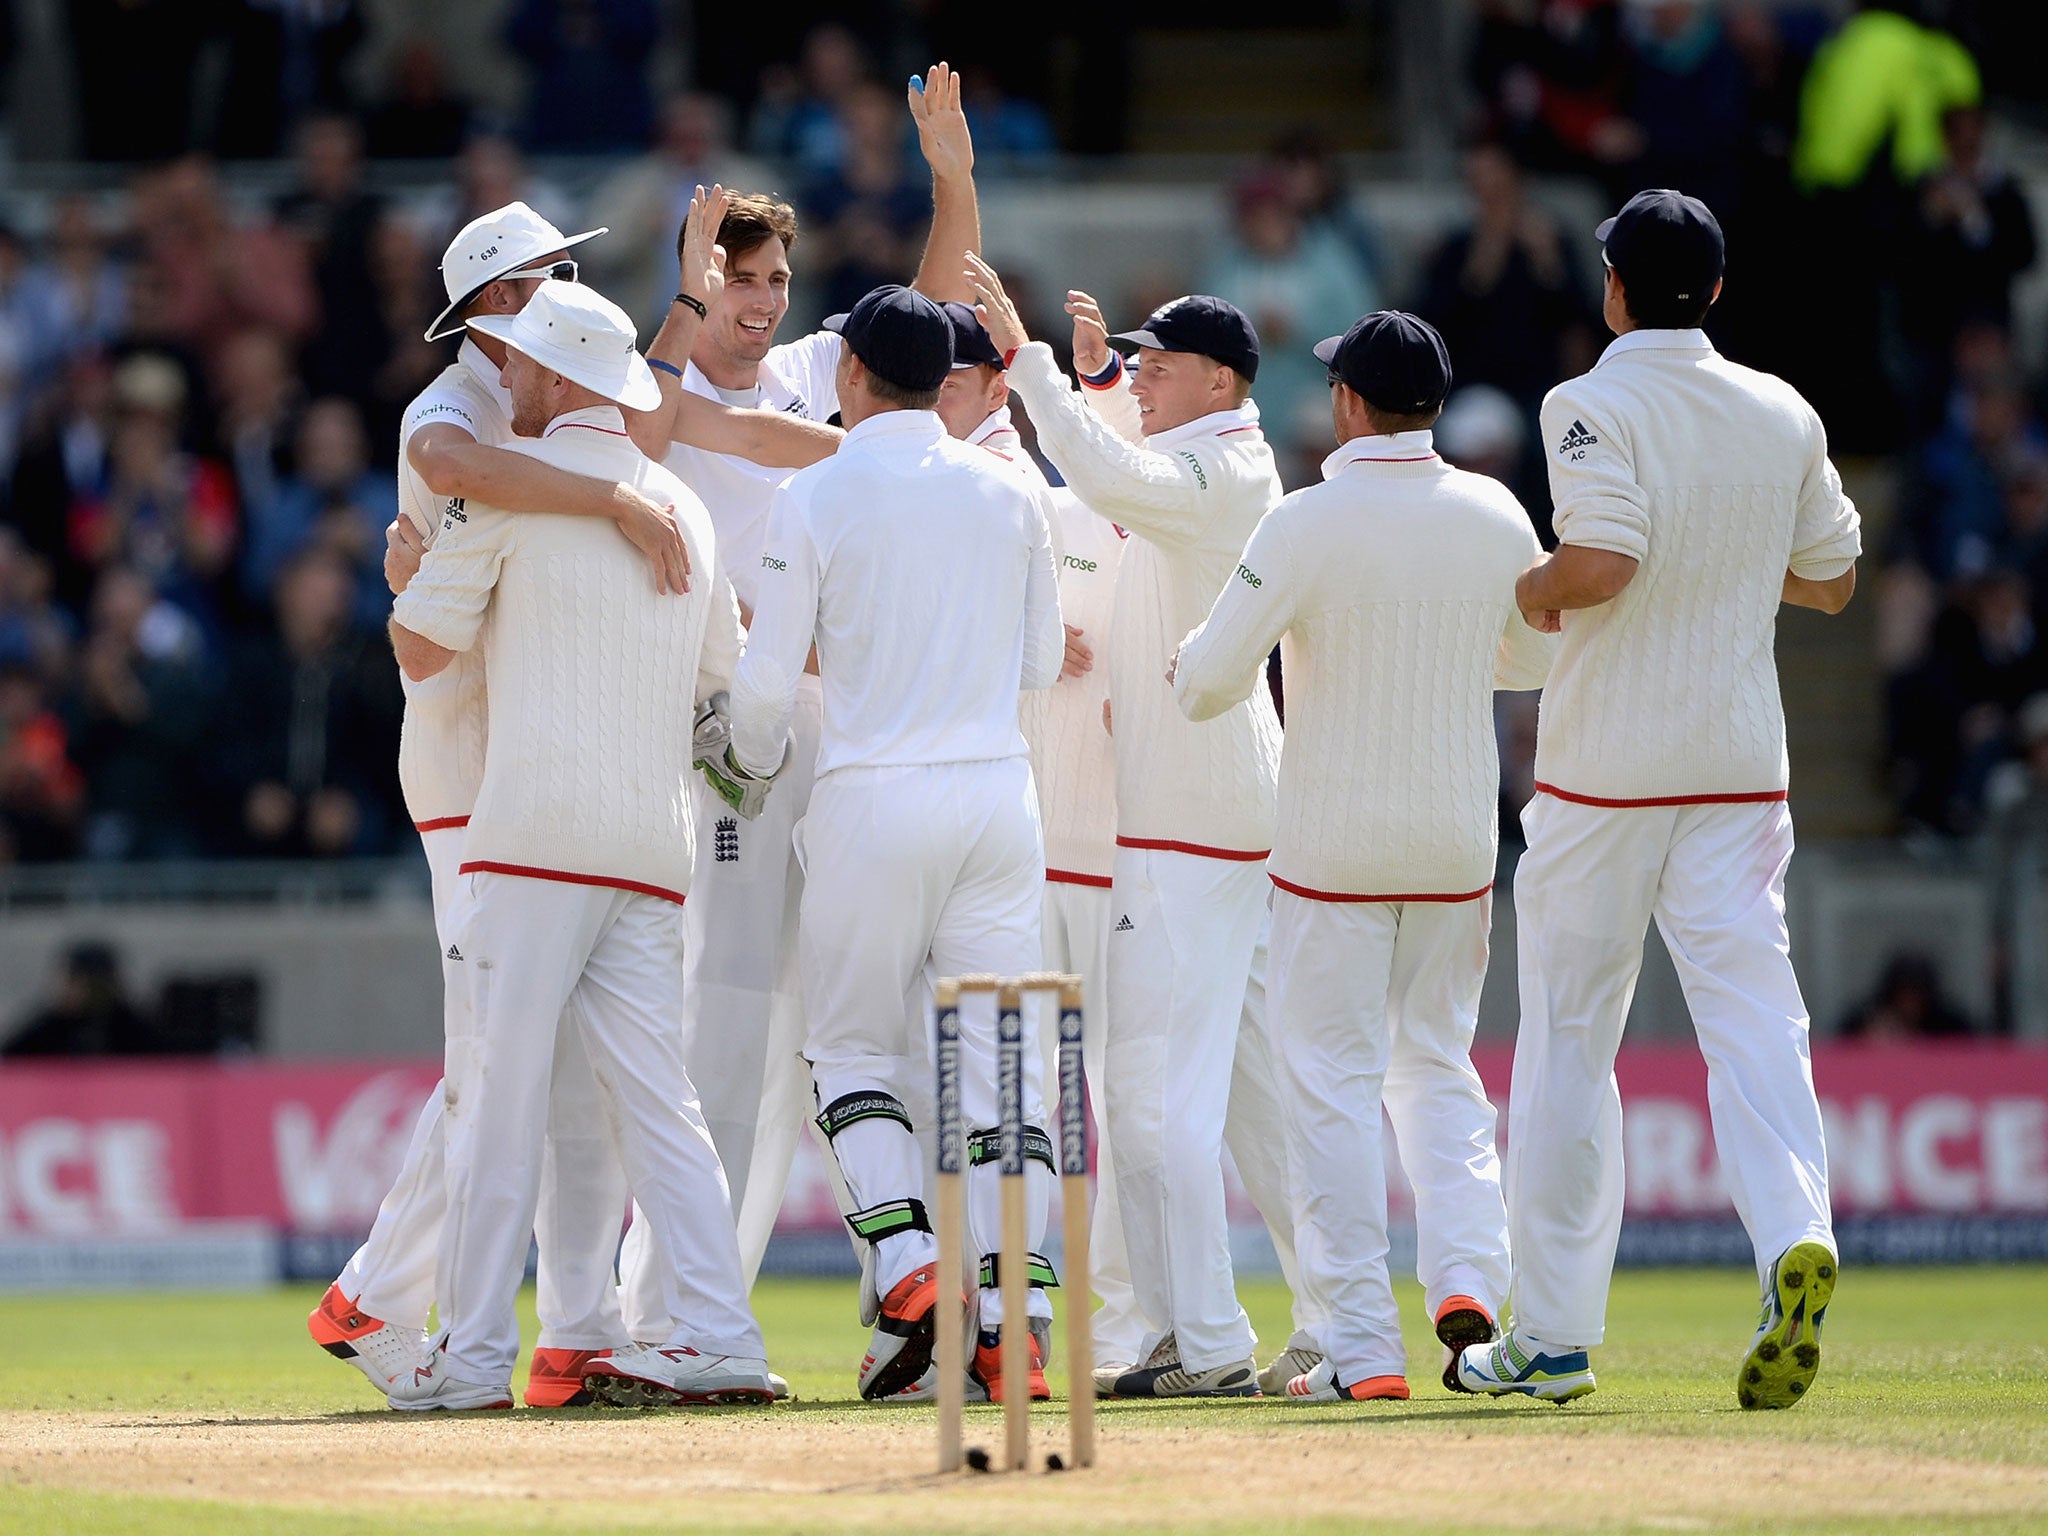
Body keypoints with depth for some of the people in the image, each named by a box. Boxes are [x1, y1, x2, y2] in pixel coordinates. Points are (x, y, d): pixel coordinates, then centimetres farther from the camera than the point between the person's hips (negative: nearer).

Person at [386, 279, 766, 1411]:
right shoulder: (683, 505, 19)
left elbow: (421, 650, 1)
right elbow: (723, 675, 24)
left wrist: (404, 571, 20)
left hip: (538, 829, -6)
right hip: (654, 840, 6)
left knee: (498, 1084, -5)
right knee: (650, 1090, 4)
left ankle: (473, 1353, -7)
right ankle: (719, 1340, -7)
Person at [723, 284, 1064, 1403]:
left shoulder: (816, 497, -5)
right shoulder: (1012, 496, 7)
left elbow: (767, 677, -4)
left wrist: (753, 762, 16)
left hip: (874, 798, -3)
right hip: (998, 794, 3)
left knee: (852, 1043, 10)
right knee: (1002, 1049, 4)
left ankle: (906, 1268, -10)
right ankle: (1012, 1313, -5)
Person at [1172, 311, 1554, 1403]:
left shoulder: (1308, 524, -15)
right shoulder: (1493, 514, -1)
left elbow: (1207, 683, -15)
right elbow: (1533, 657, 13)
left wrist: (1188, 661, 8)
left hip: (1333, 844, -4)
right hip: (1458, 840, 4)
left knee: (1331, 1080, 2)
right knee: (1438, 1064, 17)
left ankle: (1361, 1346, -3)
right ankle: (1466, 1280, -2)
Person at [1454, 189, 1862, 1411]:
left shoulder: (1594, 406, -10)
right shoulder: (1785, 417, 7)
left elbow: (1601, 560, -25)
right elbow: (1833, 579, 15)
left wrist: (1529, 593, -5)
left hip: (1603, 769, -3)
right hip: (1740, 761, 4)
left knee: (1569, 1037, 7)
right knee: (1752, 1008, -4)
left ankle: (1553, 1334, 12)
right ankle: (1797, 1236, -31)